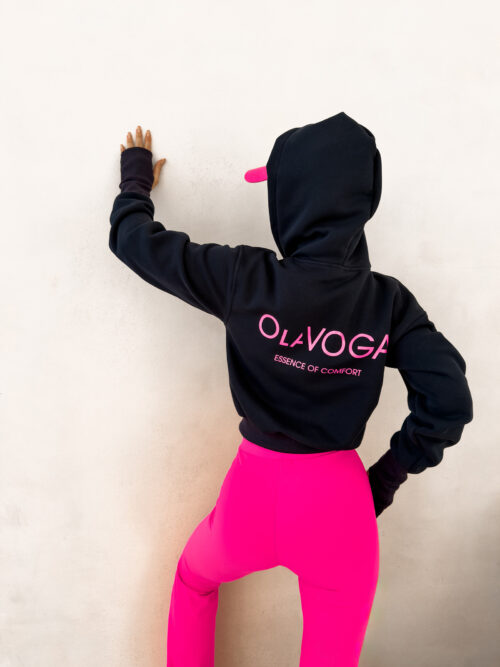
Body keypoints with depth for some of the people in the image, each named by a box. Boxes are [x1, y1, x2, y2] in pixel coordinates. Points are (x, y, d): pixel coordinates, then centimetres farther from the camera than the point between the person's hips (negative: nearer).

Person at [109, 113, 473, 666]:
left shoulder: (246, 279, -15)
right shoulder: (389, 301, -9)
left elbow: (134, 238, -4)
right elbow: (448, 402, -10)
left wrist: (137, 175, 16)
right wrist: (387, 477, 3)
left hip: (258, 486, -1)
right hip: (341, 496, 2)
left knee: (194, 578, 34)